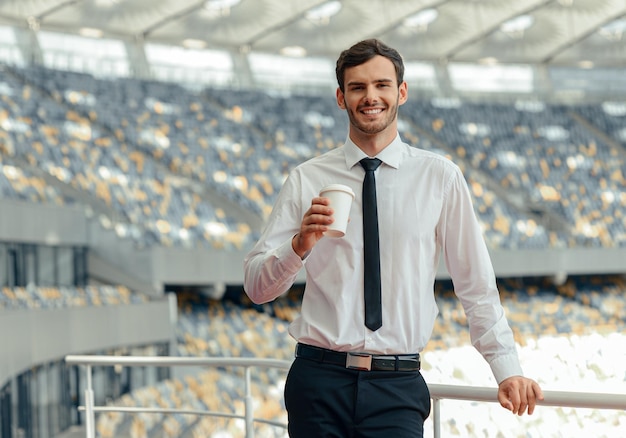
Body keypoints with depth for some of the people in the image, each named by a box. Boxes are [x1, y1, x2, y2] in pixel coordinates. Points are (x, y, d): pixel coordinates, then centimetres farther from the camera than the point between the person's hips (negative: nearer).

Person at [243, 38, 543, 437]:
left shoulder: (440, 177, 3)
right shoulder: (306, 180, 4)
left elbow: (477, 285, 4)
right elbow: (256, 287, 3)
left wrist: (507, 370, -3)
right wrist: (300, 246, -16)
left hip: (398, 388, -1)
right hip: (319, 379, 1)